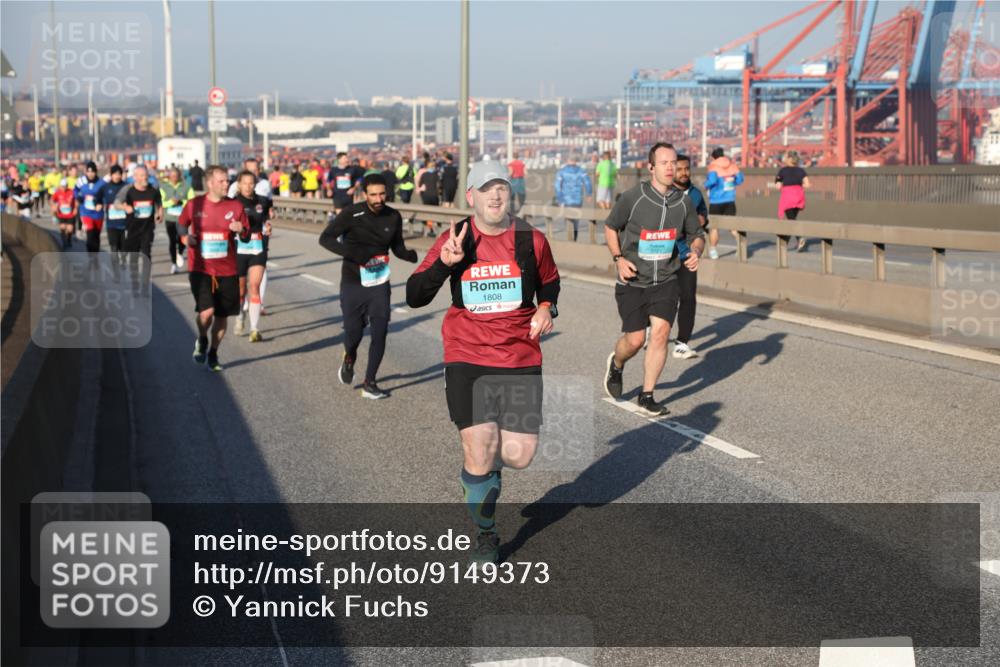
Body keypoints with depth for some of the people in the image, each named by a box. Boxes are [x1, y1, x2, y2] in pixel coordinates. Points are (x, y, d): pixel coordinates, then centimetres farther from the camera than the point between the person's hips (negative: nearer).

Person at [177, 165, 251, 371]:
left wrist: (241, 230, -17)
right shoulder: (194, 205, -3)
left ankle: (213, 353, 31)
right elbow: (181, 223, 16)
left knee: (222, 315, 9)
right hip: (200, 268, -2)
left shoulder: (235, 206, 0)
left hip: (227, 270, 2)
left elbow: (246, 238, 6)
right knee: (206, 311, -18)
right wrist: (185, 237, -4)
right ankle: (202, 341, 15)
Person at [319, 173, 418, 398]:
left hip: (379, 284, 2)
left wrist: (411, 255, -13)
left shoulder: (393, 217, -2)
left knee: (380, 331, -7)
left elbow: (397, 247, 10)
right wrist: (351, 252, -29)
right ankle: (349, 359, 39)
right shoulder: (351, 214, -14)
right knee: (353, 331, 2)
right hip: (353, 284, -2)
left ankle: (369, 383, 5)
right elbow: (325, 238, -12)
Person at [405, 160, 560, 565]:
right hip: (467, 360, -1)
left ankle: (479, 453, 35)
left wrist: (546, 308, -2)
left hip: (521, 360, 2)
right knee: (480, 456, -7)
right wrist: (443, 263, -20)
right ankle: (484, 534, 20)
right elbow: (414, 298, -4)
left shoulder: (531, 240, 0)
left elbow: (550, 282, 19)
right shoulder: (455, 241, -3)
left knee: (520, 456, -3)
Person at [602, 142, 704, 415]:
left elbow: (697, 235, 12)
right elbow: (610, 227, 4)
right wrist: (618, 258, -10)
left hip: (666, 281, 2)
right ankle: (616, 364, 35)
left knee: (660, 332, -11)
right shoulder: (632, 197, -11)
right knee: (635, 340, -3)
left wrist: (695, 252, -11)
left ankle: (647, 396, 4)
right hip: (632, 281, -2)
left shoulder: (684, 202, -2)